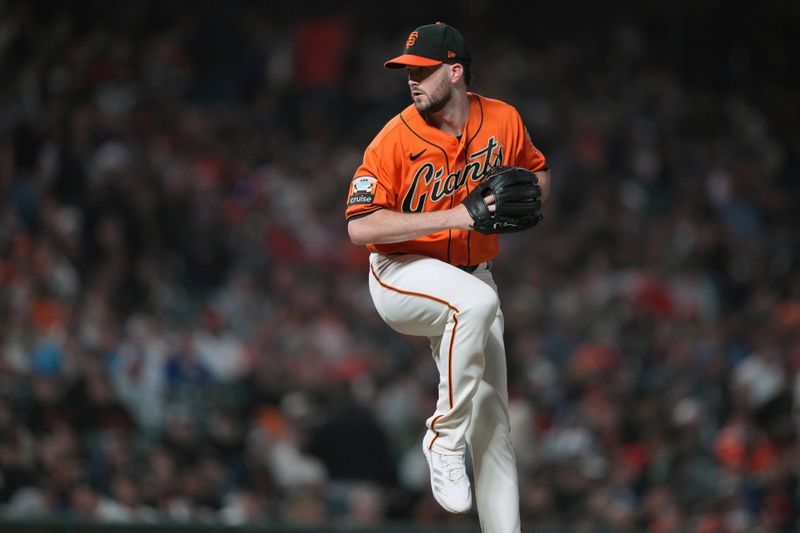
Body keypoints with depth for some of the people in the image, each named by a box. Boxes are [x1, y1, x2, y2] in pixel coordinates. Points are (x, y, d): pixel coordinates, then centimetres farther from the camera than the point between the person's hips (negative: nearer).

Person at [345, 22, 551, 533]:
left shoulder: (504, 121, -3)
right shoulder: (396, 139, -16)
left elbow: (540, 175, 16)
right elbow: (360, 226, -23)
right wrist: (455, 216, -29)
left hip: (473, 275, 5)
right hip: (402, 275, -5)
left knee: (493, 424, 1)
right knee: (475, 301, -37)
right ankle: (445, 437, -22)